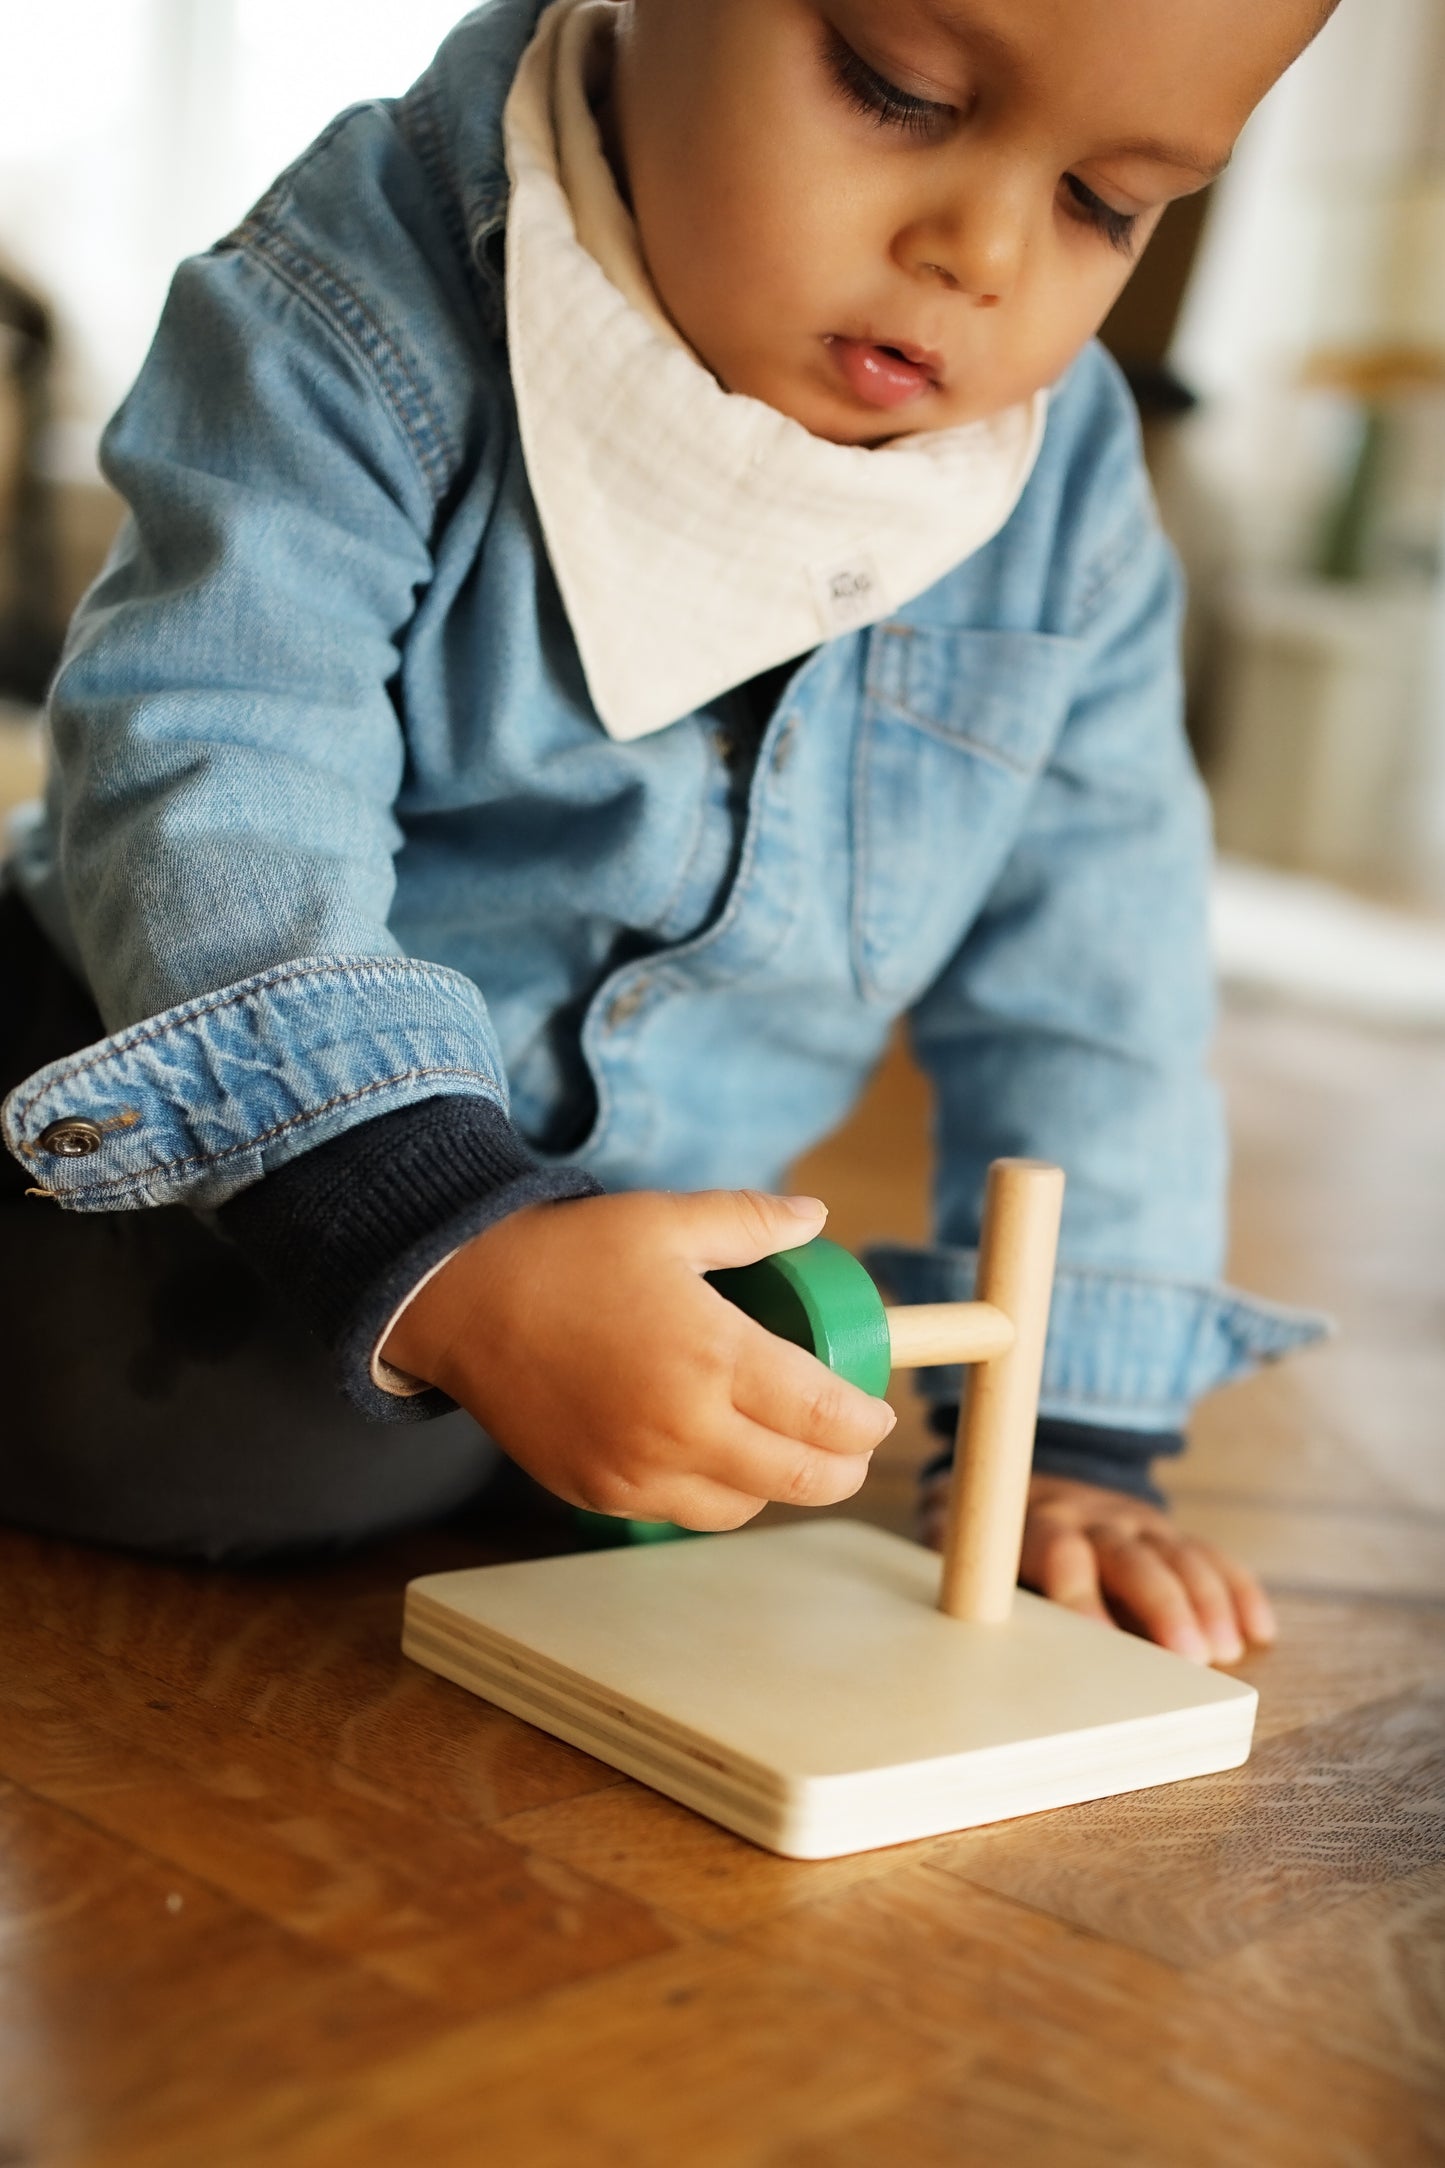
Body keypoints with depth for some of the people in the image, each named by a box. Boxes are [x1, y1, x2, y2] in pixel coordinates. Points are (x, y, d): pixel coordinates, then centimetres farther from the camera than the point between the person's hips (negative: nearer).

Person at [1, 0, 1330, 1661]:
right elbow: (211, 774, -34)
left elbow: (1083, 976, -1)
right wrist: (452, 1257, -47)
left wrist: (1071, 1432, -5)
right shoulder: (373, 313, -22)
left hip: (639, 1224, 8)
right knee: (232, 1430, -30)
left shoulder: (1075, 495, -6)